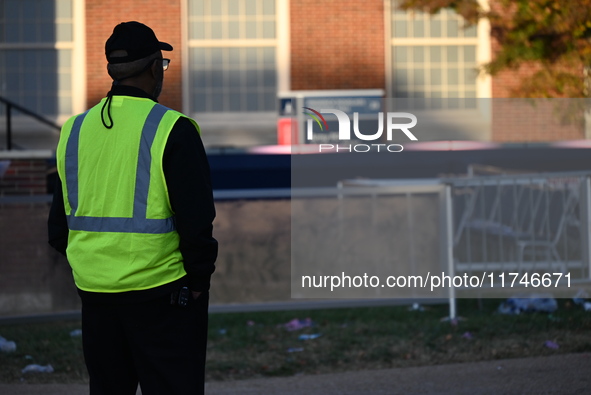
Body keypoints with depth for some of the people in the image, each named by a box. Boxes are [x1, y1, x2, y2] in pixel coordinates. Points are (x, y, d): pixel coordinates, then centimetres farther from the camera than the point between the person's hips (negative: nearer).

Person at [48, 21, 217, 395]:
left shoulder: (74, 131, 7)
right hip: (160, 292, -6)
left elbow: (59, 223, 13)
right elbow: (196, 218, -14)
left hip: (95, 290, 6)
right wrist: (199, 280, -2)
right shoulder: (171, 129, -11)